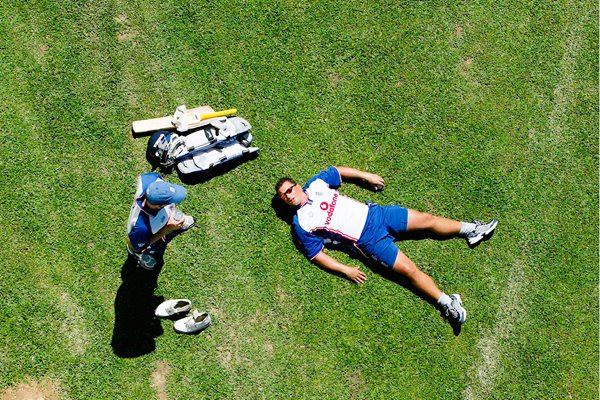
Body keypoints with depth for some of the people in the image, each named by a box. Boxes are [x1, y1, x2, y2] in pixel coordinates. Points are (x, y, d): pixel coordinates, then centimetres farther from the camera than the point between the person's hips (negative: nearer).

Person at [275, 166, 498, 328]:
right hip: (368, 240, -5)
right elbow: (316, 255, -7)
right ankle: (446, 303, -8)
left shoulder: (316, 183, 3)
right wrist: (345, 270, -13)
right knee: (409, 269, -14)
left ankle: (470, 230, 21)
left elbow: (338, 171, 20)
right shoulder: (301, 225, -9)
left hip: (374, 213, 5)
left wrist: (367, 176, 15)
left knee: (426, 220, 4)